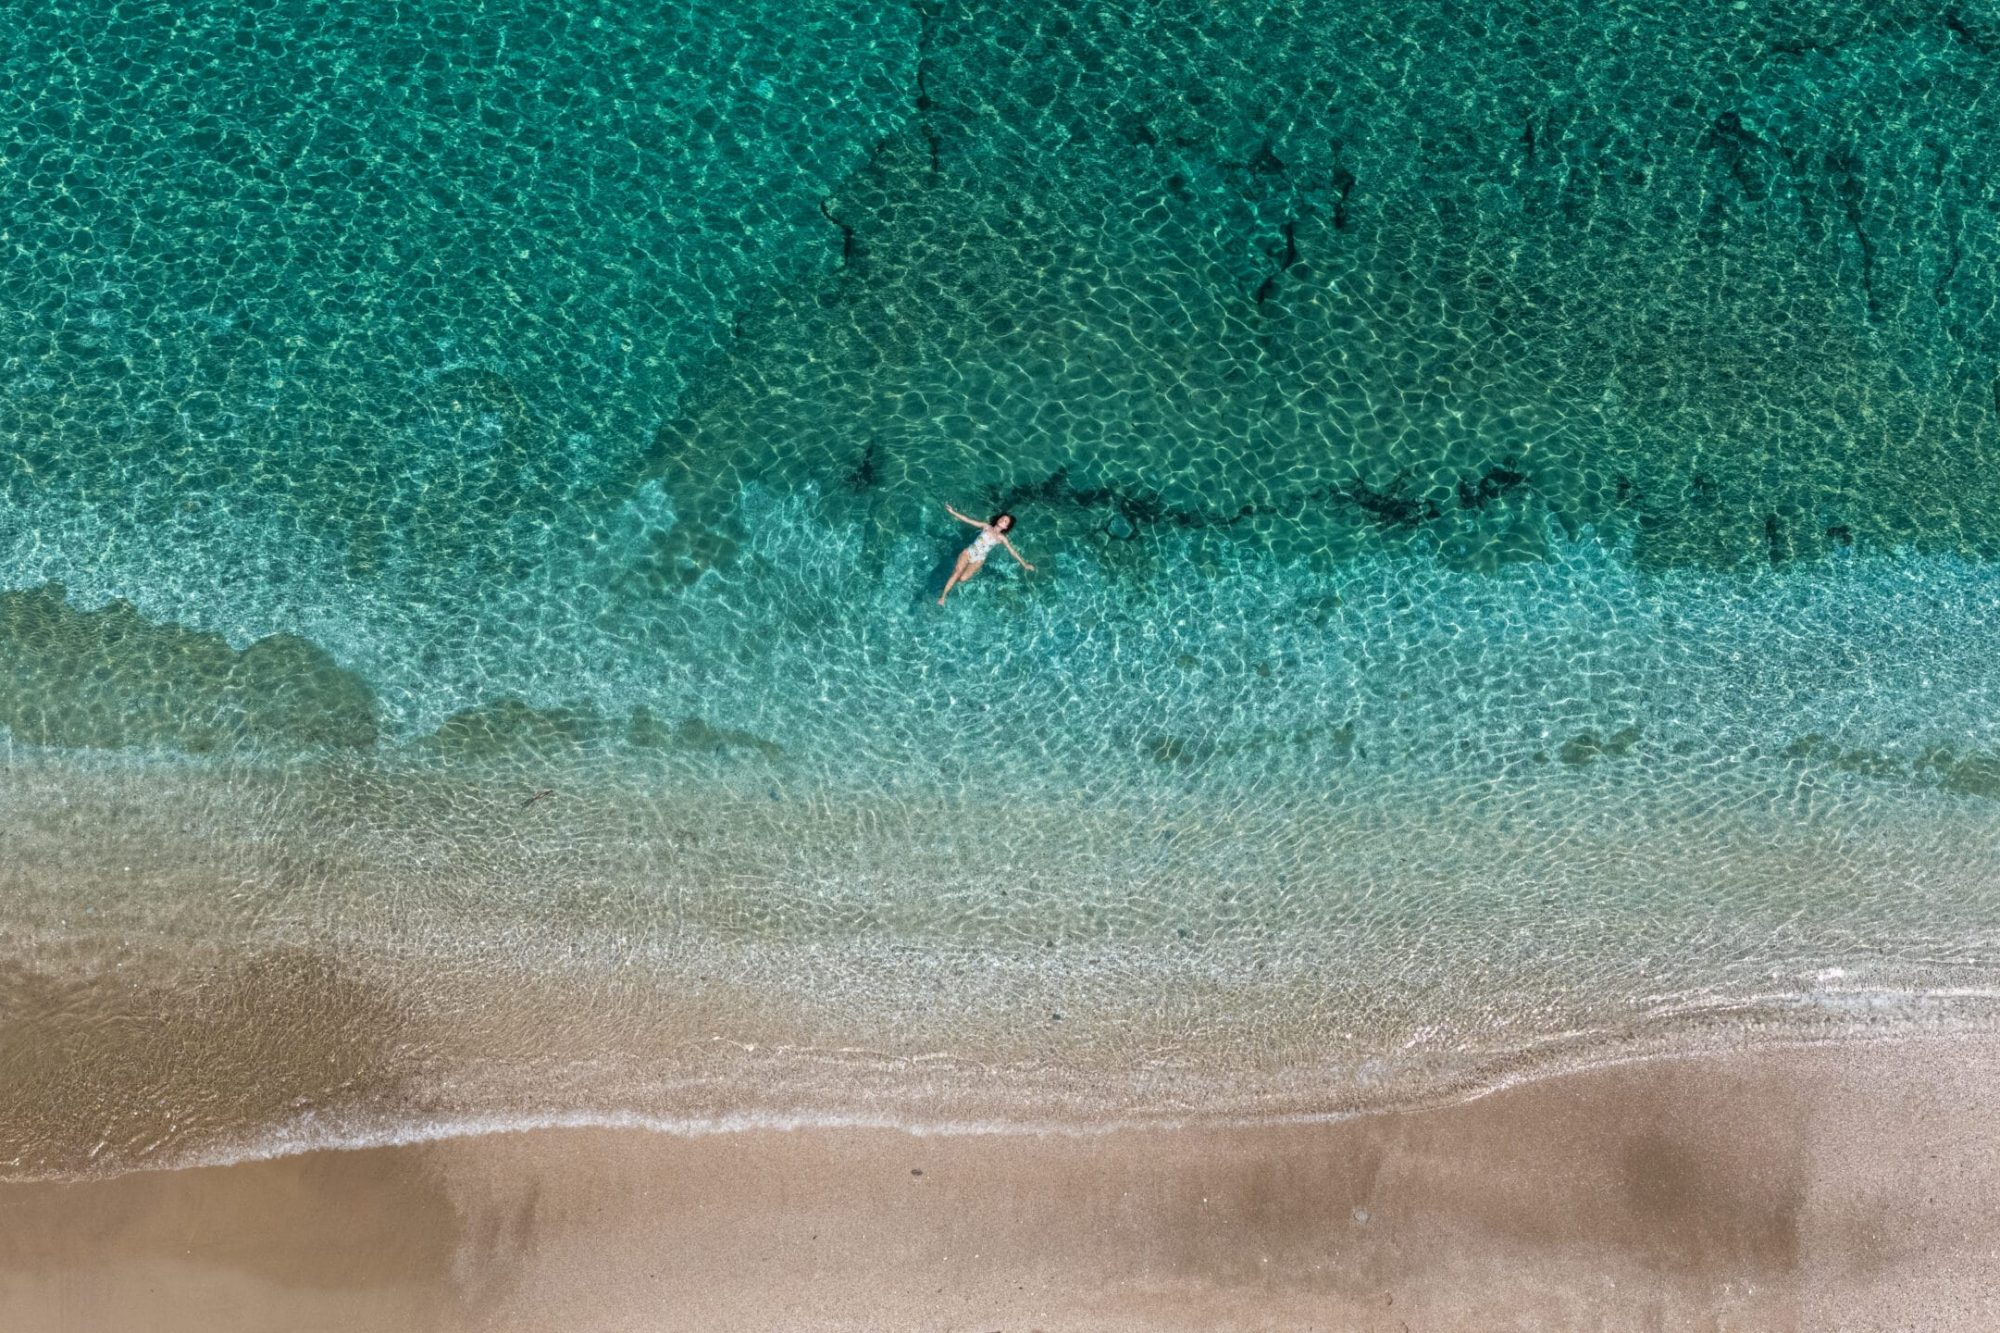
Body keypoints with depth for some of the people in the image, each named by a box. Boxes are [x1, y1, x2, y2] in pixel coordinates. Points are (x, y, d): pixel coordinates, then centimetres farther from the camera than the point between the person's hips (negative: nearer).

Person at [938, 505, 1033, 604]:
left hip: (978, 560, 0)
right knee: (957, 573, -19)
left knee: (963, 578, -18)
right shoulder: (986, 527, 3)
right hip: (968, 552, 0)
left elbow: (1012, 551, 4)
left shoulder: (1001, 538, 2)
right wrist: (953, 512, -4)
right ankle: (943, 596, -12)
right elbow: (968, 520, 2)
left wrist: (1024, 564, 2)